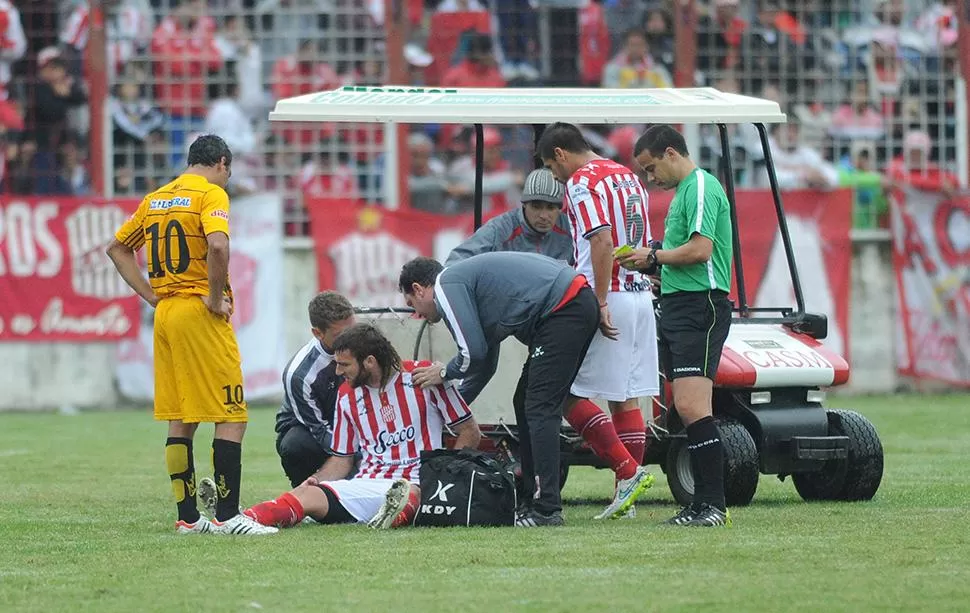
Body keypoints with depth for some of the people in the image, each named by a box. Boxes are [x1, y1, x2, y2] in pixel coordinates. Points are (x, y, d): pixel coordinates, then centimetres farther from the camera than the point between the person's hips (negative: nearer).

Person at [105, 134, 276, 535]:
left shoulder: (155, 199, 15)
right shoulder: (211, 194, -7)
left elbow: (117, 249, 22)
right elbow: (217, 245, -26)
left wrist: (151, 295, 14)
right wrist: (215, 297, -14)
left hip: (165, 313, 8)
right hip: (200, 316, -8)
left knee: (179, 422, 10)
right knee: (231, 418, -4)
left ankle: (188, 516, 10)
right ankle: (227, 516, -8)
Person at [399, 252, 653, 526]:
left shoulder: (446, 286, -2)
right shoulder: (464, 280, 28)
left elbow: (474, 354, -9)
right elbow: (485, 363, 35)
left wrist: (444, 373, 11)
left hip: (564, 307, -10)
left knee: (540, 410, -10)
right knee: (526, 404, 16)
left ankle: (547, 509, -14)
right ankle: (535, 501, 18)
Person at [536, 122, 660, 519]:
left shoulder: (582, 182, -10)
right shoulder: (627, 177, 18)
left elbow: (602, 241, -22)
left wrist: (600, 302, -22)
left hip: (610, 297, -9)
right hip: (641, 295, 9)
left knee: (569, 393, -4)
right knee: (626, 397, 9)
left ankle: (629, 473, -13)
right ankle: (626, 497, 9)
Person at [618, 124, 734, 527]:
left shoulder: (701, 188, -10)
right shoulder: (683, 191, 22)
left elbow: (700, 249, -21)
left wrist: (654, 257, -9)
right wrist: (653, 265, 12)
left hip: (700, 307, -11)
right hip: (676, 308, 11)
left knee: (692, 407, -16)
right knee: (686, 410, 8)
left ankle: (714, 505, -17)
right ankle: (703, 503, 10)